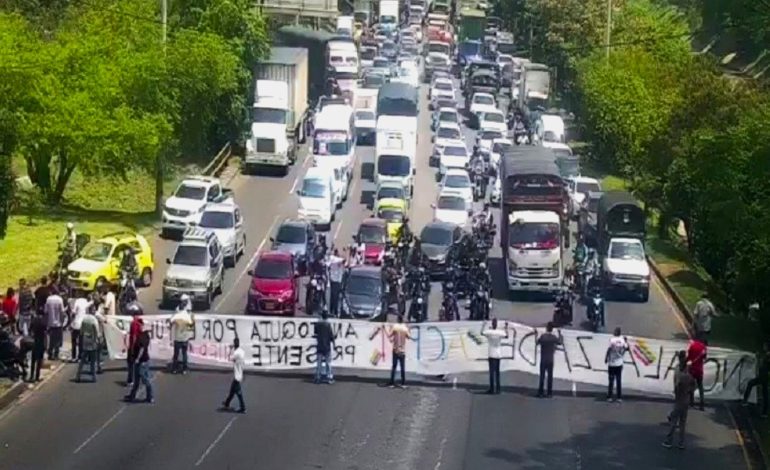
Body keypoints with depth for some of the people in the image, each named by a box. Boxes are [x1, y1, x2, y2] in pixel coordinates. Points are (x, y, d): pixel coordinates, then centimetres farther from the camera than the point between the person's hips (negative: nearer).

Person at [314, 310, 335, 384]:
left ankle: (317, 377, 6)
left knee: (318, 362, 7)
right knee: (328, 362, 2)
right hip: (326, 345, -4)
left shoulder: (317, 324, 2)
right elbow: (331, 334, -11)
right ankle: (328, 377, 0)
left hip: (319, 345, 4)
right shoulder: (327, 324, -13)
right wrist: (333, 341, 2)